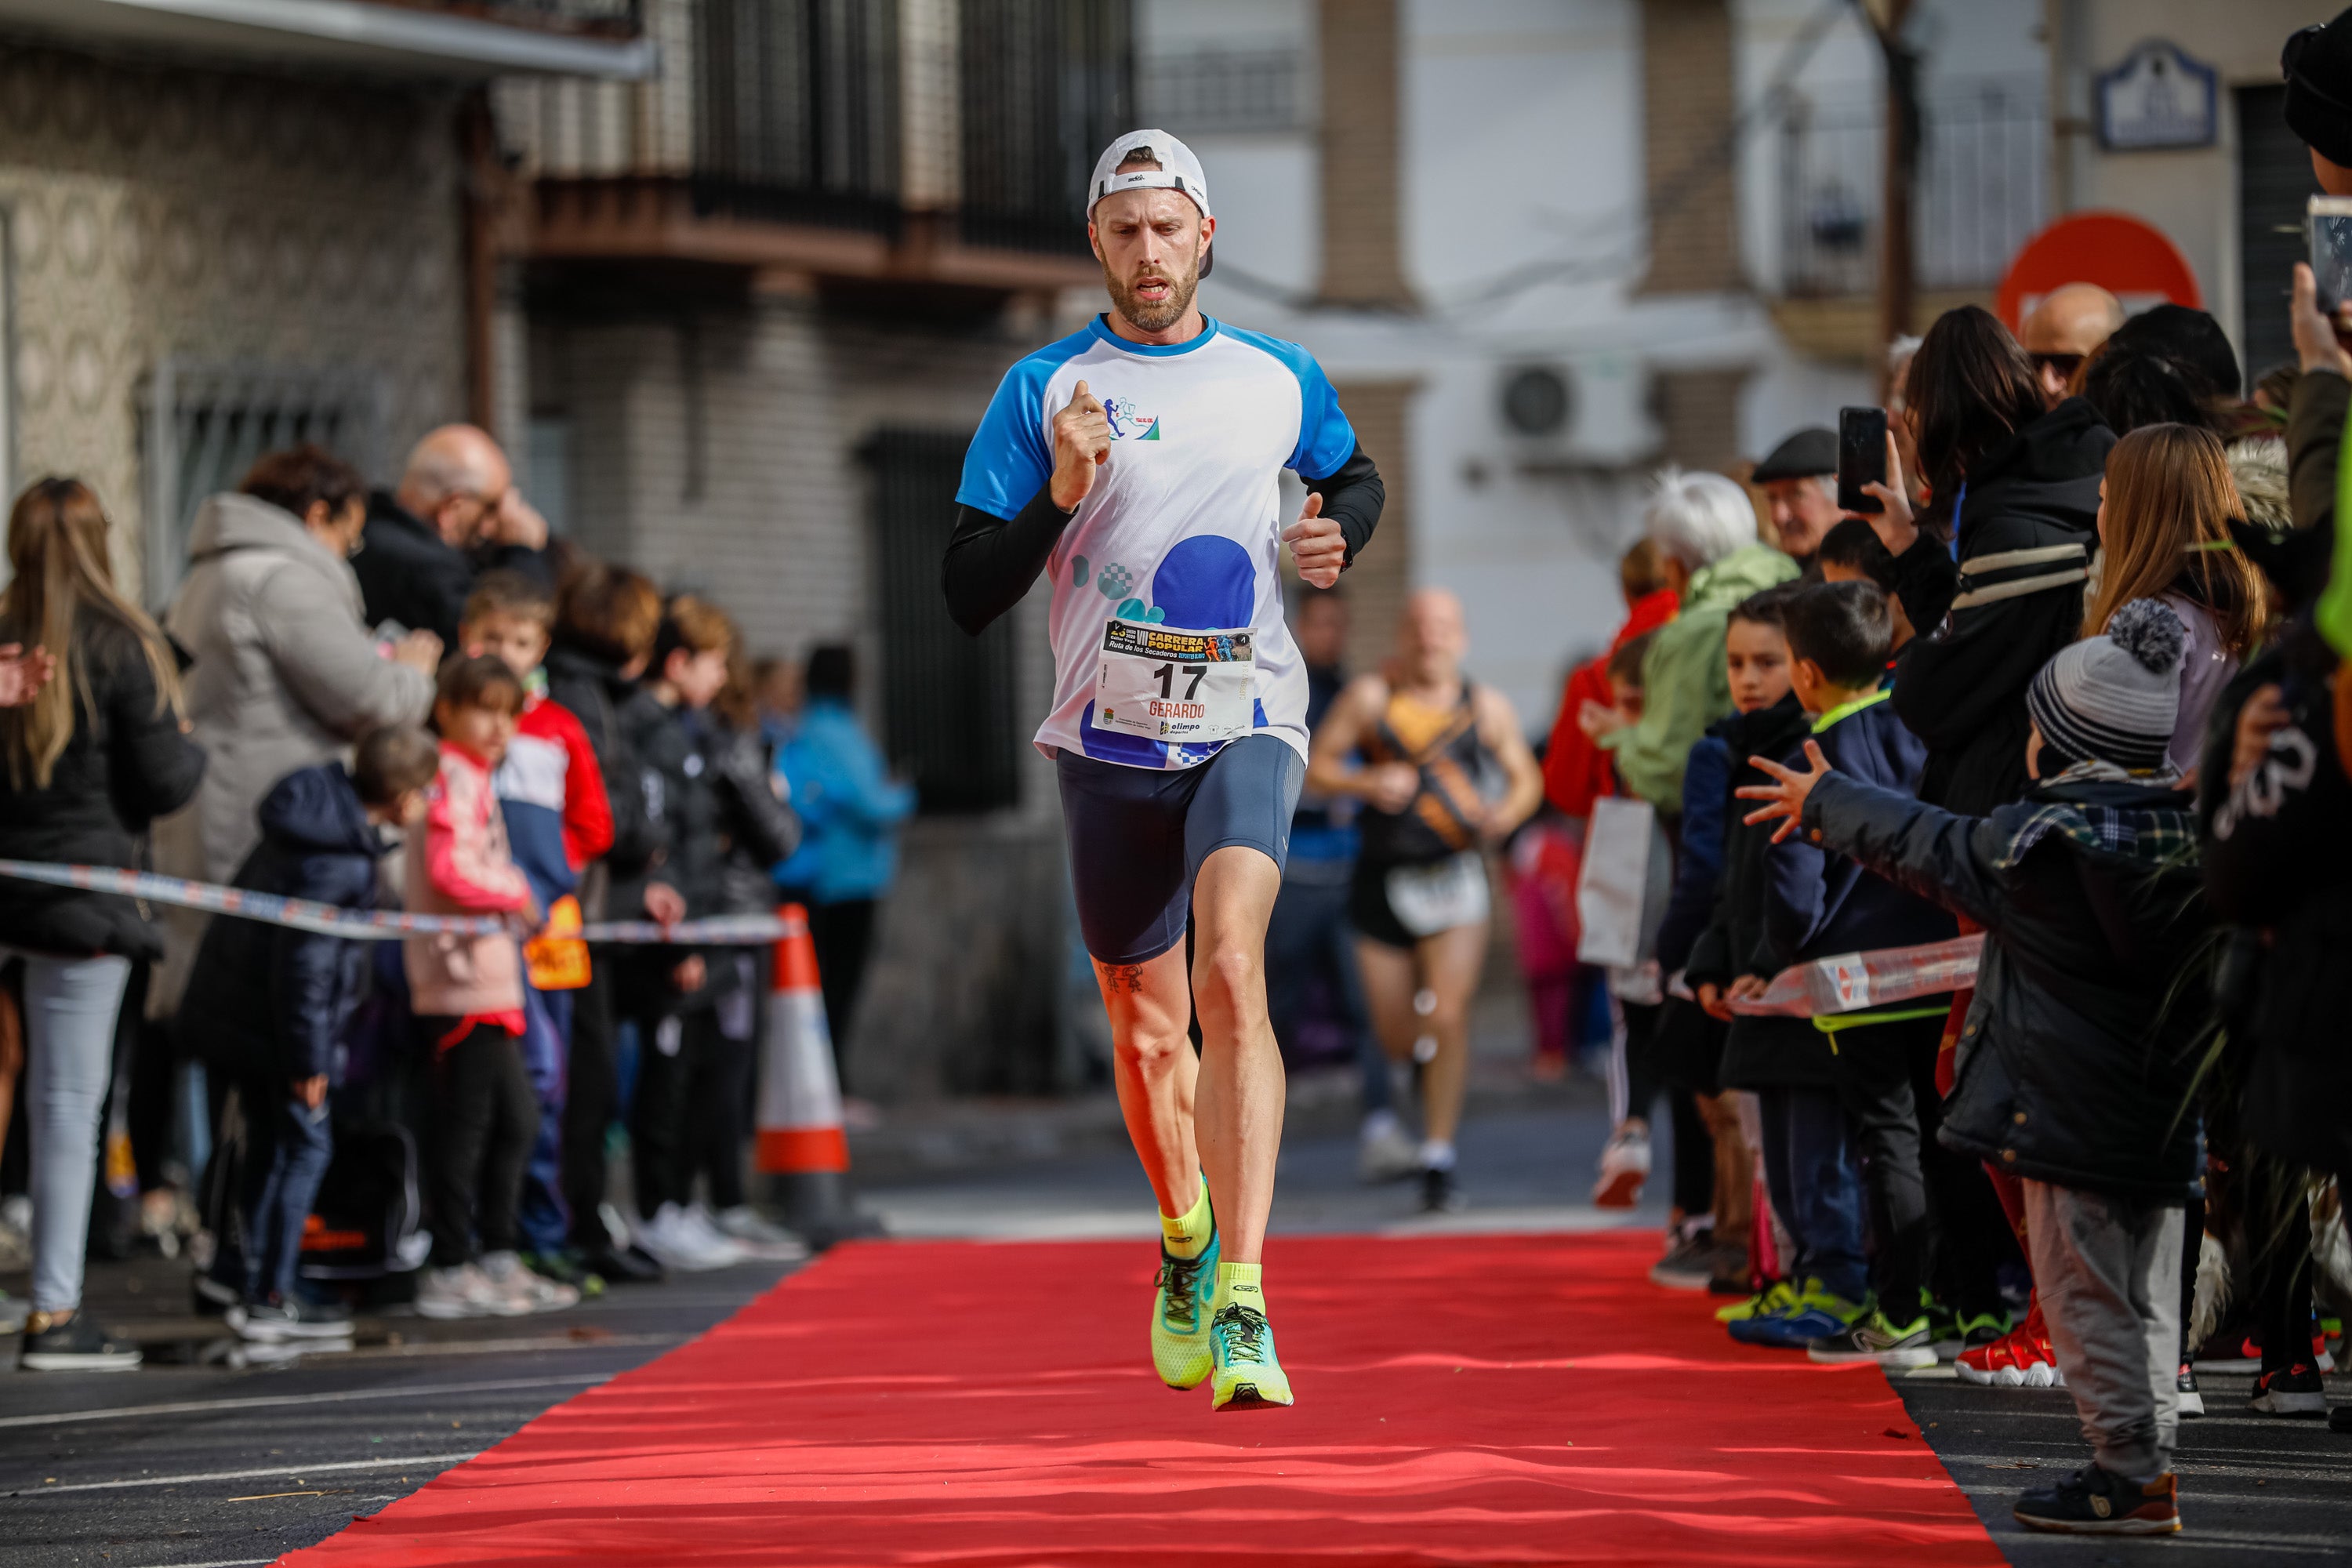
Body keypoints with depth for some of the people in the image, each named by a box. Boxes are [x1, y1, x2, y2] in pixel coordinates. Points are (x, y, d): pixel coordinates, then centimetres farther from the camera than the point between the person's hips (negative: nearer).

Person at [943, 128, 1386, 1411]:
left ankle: (1242, 1303, -30)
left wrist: (1333, 538, 5)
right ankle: (1185, 1241, 41)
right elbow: (967, 596, -2)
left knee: (1230, 969, -24)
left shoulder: (1280, 381, 7)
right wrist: (1060, 495, -19)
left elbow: (1354, 480, 29)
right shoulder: (1043, 391, 2)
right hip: (1109, 738, 1)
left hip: (1246, 726, -1)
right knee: (1147, 1030, 10)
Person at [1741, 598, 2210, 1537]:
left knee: (2087, 1292, -2)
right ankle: (2147, 1457, 15)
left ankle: (2130, 1475, -4)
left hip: (2069, 1104, -7)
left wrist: (1823, 803, 15)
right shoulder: (2188, 832, 1)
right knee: (2145, 1296, 13)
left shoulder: (2040, 842, -14)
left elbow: (1927, 848, 0)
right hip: (2164, 1108, 7)